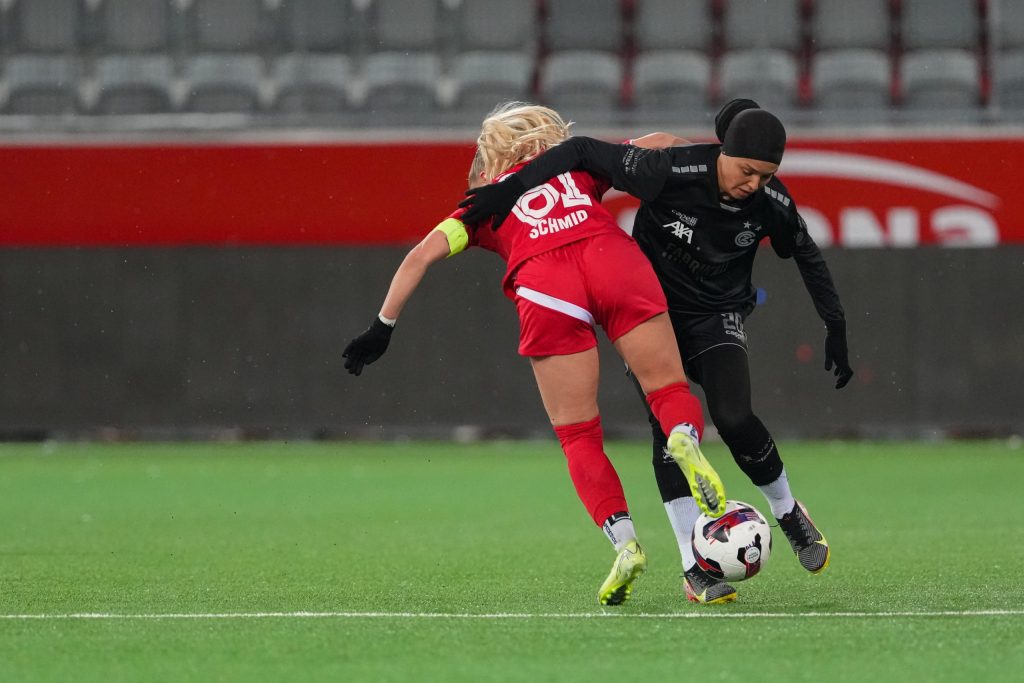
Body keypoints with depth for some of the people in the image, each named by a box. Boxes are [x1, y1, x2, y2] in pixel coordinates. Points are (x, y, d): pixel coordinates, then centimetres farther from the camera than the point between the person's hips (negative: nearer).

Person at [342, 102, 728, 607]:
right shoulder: (578, 167, 34)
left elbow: (423, 255, 20)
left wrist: (382, 326, 21)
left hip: (543, 288, 0)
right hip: (615, 260, 1)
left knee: (579, 436, 6)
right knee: (669, 391, 3)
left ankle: (624, 541, -12)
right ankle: (685, 437, -32)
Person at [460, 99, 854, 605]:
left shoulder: (771, 202, -17)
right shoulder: (672, 170, -28)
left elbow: (807, 256, 3)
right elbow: (583, 151, -22)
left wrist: (835, 328, 7)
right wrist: (513, 186, -28)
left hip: (717, 316, 1)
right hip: (654, 311, -1)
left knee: (734, 419, -20)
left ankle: (788, 512, 8)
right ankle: (694, 568, -9)